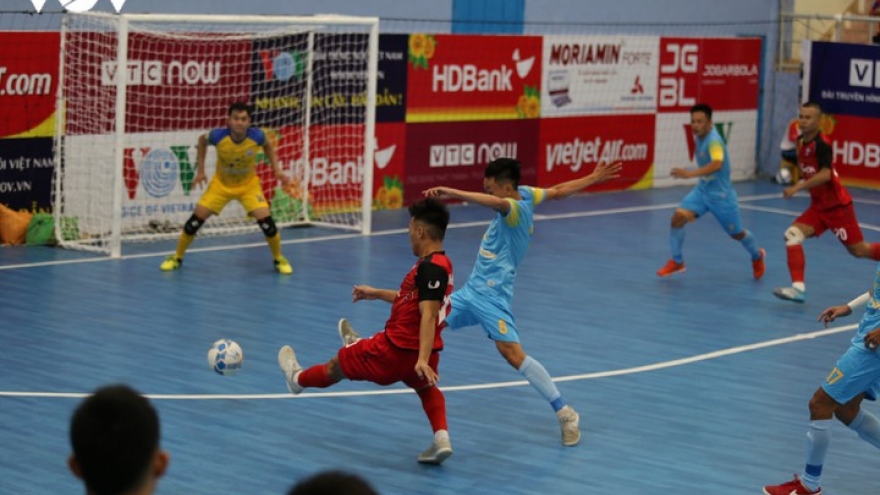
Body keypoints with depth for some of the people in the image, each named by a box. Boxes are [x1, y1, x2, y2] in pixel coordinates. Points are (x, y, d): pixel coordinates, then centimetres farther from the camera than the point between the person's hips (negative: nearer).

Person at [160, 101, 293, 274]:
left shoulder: (257, 136, -26)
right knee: (196, 220, -5)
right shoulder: (218, 136, -28)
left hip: (248, 185, 0)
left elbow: (268, 145, 0)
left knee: (266, 221, -15)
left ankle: (279, 259, 11)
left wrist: (277, 171, -8)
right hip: (221, 184, 0)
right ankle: (177, 258, 17)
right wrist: (200, 171, -3)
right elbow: (202, 140, -2)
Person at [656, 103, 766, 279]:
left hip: (720, 194, -7)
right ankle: (677, 262, 1)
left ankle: (757, 256, 43)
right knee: (678, 217, -14)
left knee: (737, 234, 12)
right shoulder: (699, 137, -2)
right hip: (702, 190, 7)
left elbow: (717, 164, -47)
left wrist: (690, 173, -56)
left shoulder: (714, 140, -28)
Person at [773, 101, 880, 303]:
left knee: (859, 250, 2)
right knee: (792, 235, -13)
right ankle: (798, 288, -18)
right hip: (818, 206, 7)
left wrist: (797, 187, -35)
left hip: (837, 205, -7)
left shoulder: (821, 144, -20)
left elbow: (825, 174, -32)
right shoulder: (800, 142, 5)